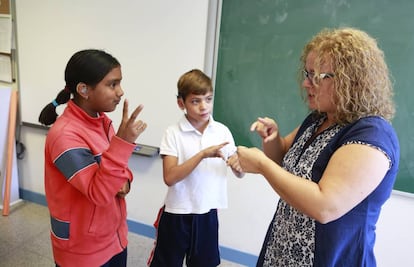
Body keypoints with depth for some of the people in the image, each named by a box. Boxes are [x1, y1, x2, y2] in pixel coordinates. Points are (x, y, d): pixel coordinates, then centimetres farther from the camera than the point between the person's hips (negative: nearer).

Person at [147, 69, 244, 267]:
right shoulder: (173, 133, -11)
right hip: (177, 214, -2)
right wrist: (203, 154, -28)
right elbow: (170, 177, -20)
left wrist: (238, 165, -21)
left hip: (208, 213, 3)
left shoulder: (222, 131, -2)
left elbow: (239, 174, 2)